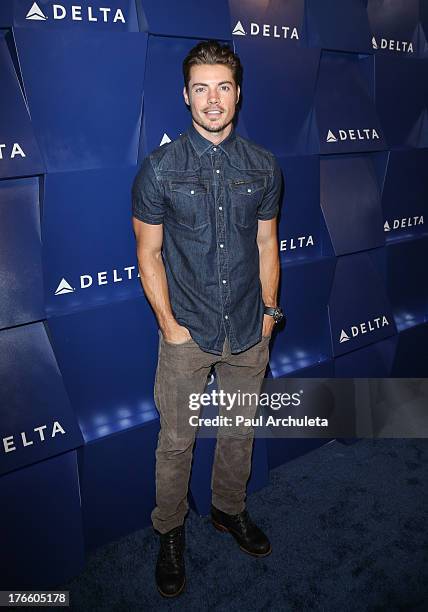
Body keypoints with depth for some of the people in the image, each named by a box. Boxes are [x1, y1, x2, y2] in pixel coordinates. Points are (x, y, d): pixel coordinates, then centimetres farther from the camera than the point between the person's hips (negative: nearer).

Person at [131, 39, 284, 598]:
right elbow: (148, 254, -5)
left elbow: (266, 244, 8)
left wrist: (269, 311, 5)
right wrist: (169, 325, -9)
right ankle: (170, 532, 34)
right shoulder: (160, 168, -7)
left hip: (249, 331, 3)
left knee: (240, 431, 19)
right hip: (187, 333, -2)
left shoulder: (263, 166, 1)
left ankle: (230, 509, 45)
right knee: (176, 441, 10)